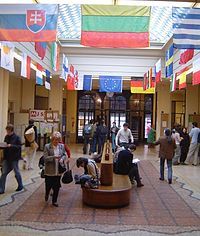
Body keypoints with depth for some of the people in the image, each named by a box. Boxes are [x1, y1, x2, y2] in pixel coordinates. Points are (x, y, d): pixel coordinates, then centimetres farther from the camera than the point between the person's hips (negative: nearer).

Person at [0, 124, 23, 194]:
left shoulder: (17, 137, -9)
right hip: (6, 158, 5)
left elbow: (19, 147, -13)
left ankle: (20, 186, 28)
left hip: (14, 158, -5)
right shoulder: (6, 137, 7)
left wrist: (11, 146, -24)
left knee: (17, 173, 9)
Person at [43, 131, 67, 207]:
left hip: (58, 170, 3)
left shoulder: (61, 146, 2)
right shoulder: (47, 146, -9)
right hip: (49, 170, -3)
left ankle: (54, 201, 25)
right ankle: (47, 194, 45)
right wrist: (54, 157, -25)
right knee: (48, 185, 10)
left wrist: (62, 159, -9)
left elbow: (64, 155, 13)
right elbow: (45, 158, -12)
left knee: (57, 186, 8)